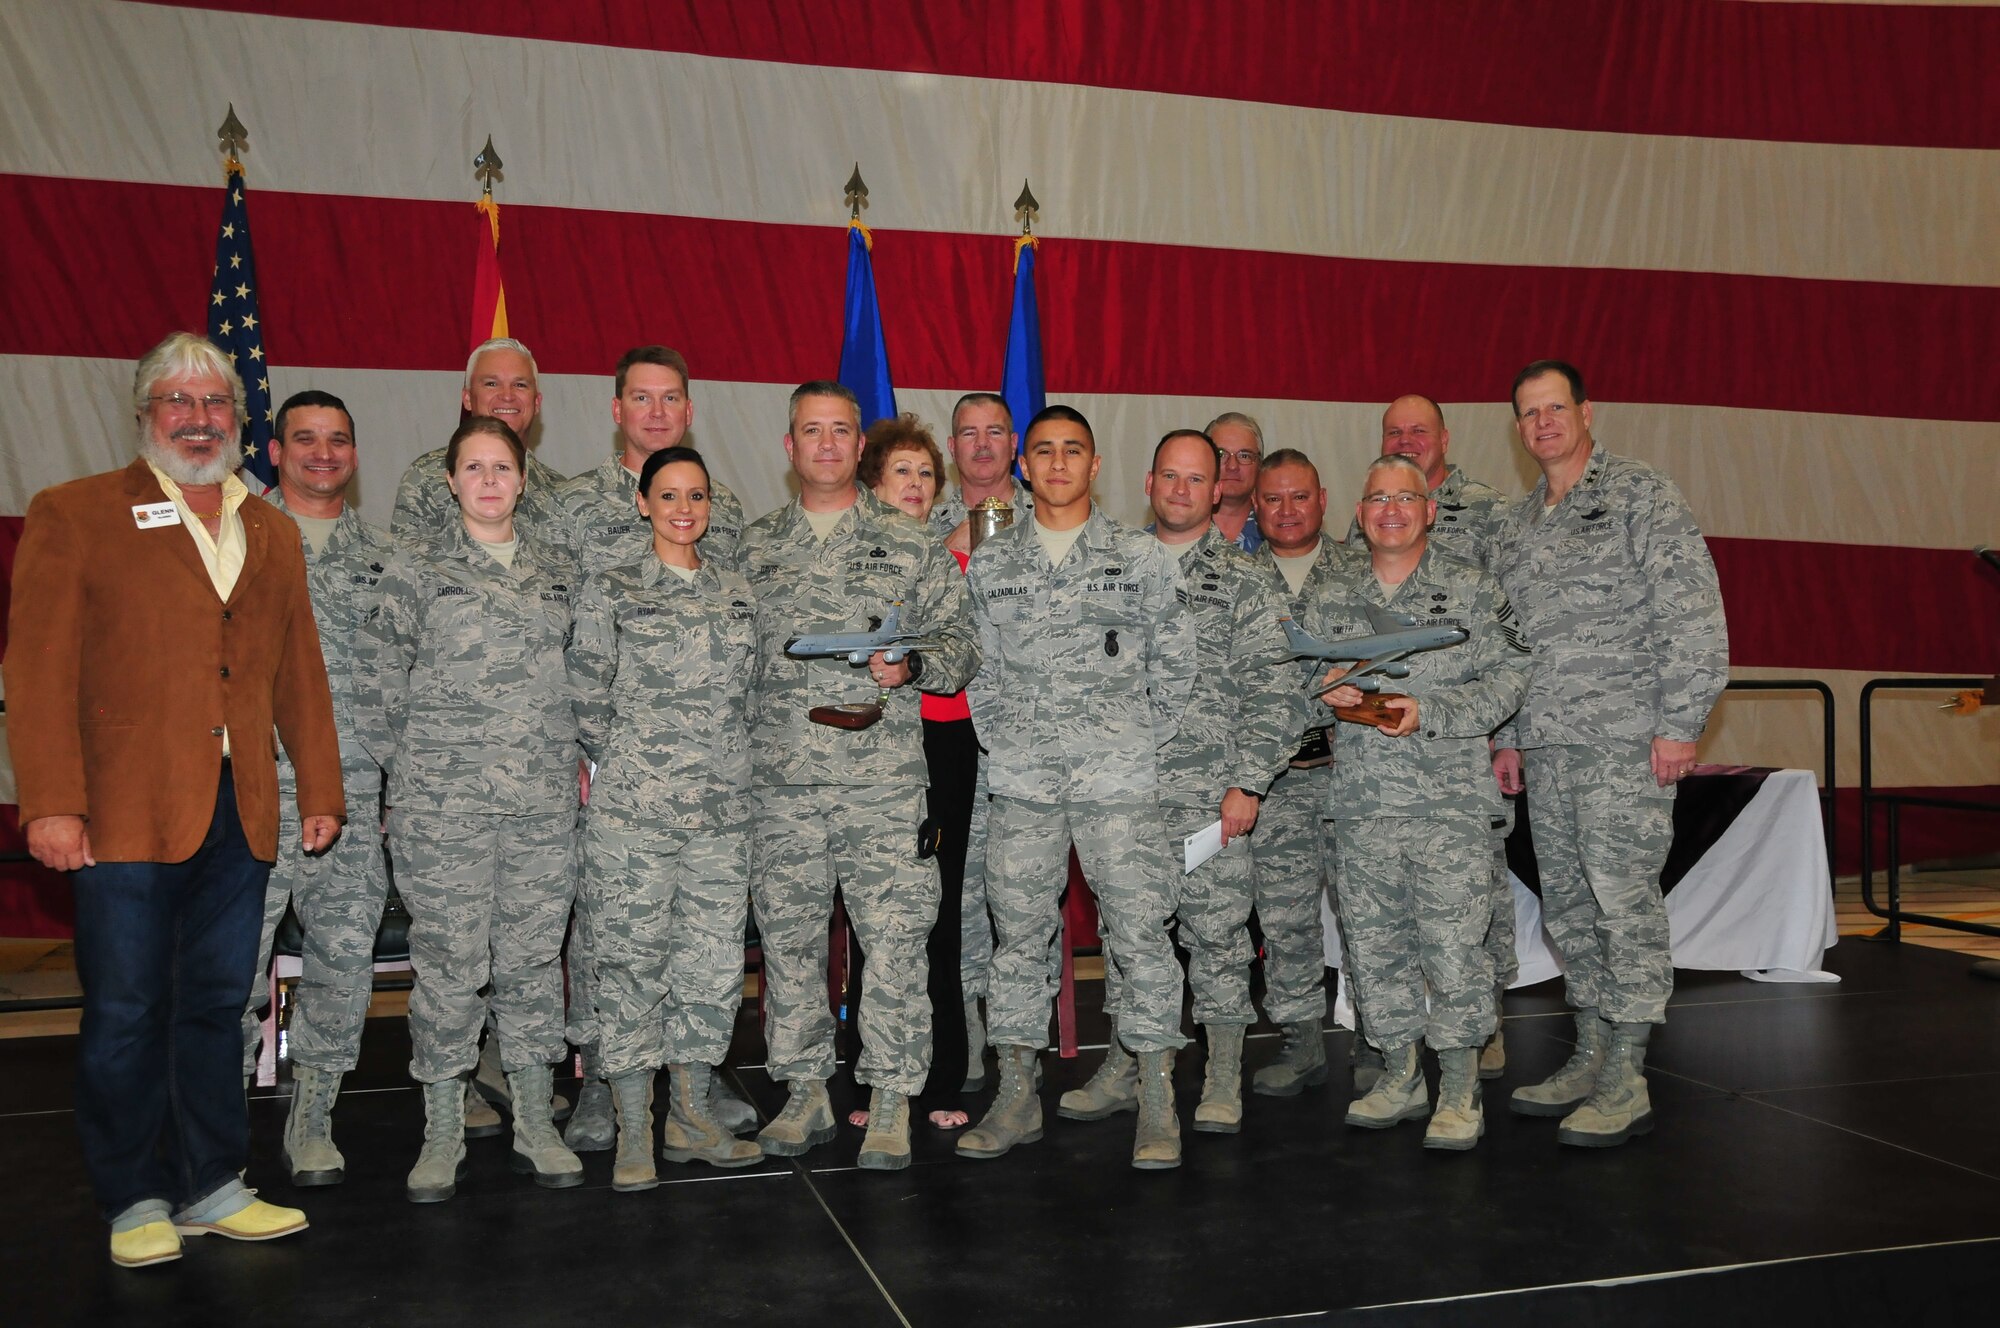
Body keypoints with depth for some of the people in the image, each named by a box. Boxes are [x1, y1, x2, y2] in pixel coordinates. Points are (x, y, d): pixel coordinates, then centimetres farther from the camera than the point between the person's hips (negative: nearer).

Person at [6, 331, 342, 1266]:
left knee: (215, 1006, 11)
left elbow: (299, 673, 16)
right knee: (125, 1013, 4)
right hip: (123, 813, -4)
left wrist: (320, 790, 12)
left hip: (241, 814, 4)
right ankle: (135, 1202, 18)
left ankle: (211, 1187, 23)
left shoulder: (271, 532, 15)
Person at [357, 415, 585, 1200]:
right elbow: (379, 685, 1)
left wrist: (571, 759, 11)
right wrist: (411, 772, -1)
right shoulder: (416, 571, 0)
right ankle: (442, 1135, 15)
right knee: (448, 965, 1)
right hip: (442, 804, -3)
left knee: (535, 959, 8)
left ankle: (534, 1125, 20)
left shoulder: (556, 572, 11)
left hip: (544, 803, 3)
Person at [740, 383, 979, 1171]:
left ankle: (891, 1103, 11)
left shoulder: (909, 544, 7)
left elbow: (959, 639, 5)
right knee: (788, 937, 9)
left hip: (885, 779, -2)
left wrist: (911, 667, -15)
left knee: (894, 939, -2)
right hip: (781, 781, 3)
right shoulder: (753, 547, 13)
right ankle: (806, 1093, 23)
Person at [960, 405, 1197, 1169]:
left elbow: (1174, 663, 7)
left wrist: (1139, 742, 4)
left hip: (1118, 777, -2)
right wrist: (1001, 739, 4)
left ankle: (1157, 1102, 7)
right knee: (1017, 935, 6)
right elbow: (978, 669, 12)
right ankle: (1016, 1096, 17)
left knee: (1140, 931, -4)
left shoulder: (1142, 557, 6)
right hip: (1021, 779, 2)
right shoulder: (988, 565, 10)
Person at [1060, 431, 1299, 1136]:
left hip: (1208, 794, -3)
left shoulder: (1247, 582, 1)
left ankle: (1223, 1080, 14)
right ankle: (1122, 1071, 22)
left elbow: (1273, 692, -4)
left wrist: (1248, 783, -11)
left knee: (1217, 932, 2)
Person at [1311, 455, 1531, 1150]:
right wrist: (1324, 693, -6)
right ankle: (1399, 1075, 24)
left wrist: (1427, 711, -16)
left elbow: (1508, 680, -4)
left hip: (1449, 804, -3)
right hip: (1359, 805, 4)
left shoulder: (1474, 591, 3)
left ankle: (1459, 1091, 9)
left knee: (1454, 946, -4)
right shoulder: (1330, 603, 13)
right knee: (1374, 946, 9)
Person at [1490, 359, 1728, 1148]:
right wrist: (1507, 737, 16)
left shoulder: (1641, 496, -2)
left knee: (1624, 897, -7)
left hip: (1626, 742, -7)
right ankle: (1591, 1058, 21)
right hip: (1546, 748, 7)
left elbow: (1694, 616, -8)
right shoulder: (1514, 528, 18)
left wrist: (1680, 722, -14)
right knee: (1567, 903, 10)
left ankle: (1627, 1081, -1)